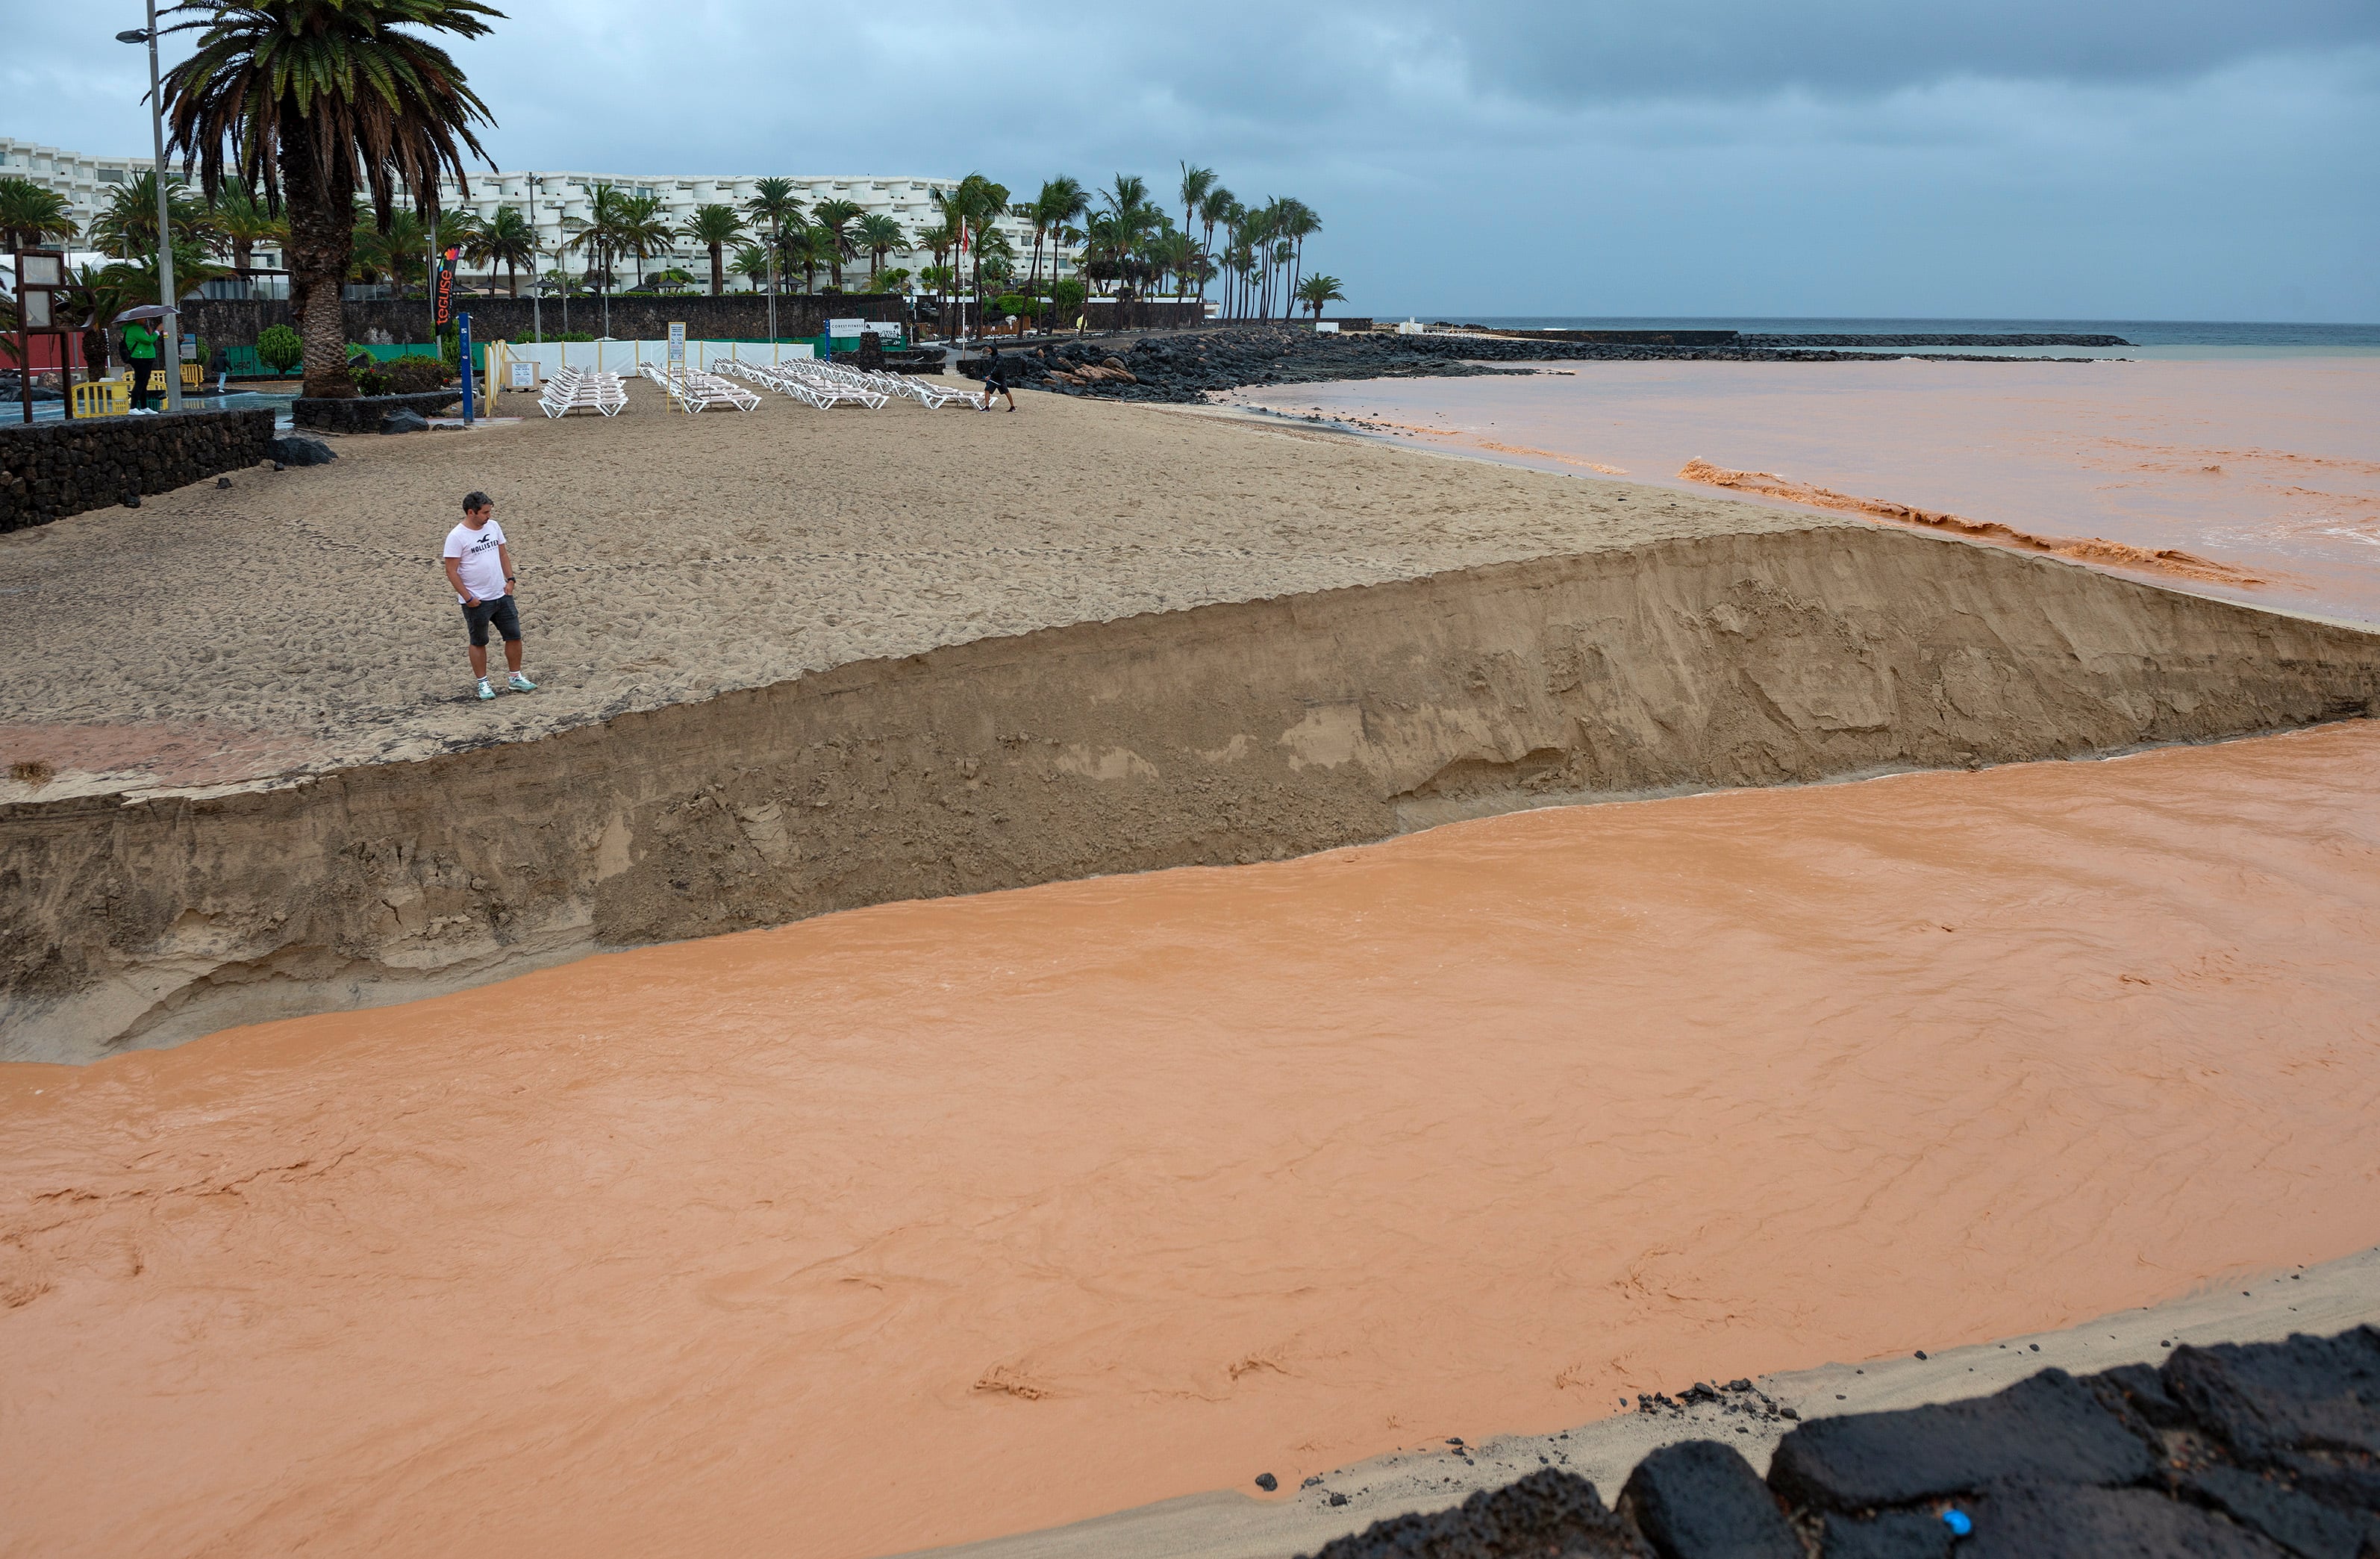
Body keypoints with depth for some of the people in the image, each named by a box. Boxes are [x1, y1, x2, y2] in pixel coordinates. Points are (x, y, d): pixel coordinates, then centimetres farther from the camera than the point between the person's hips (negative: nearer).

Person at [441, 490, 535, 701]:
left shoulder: (493, 526, 3)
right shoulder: (457, 537, -15)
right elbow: (451, 571, -13)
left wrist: (510, 579, 4)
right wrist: (468, 598, -14)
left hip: (502, 595, 6)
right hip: (476, 601, -6)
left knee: (514, 635, 8)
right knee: (479, 642, 7)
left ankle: (516, 678, 21)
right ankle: (483, 684, 18)